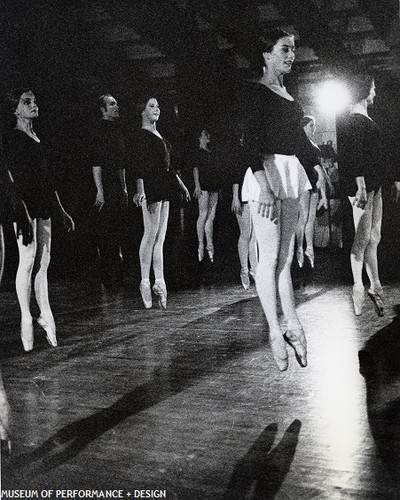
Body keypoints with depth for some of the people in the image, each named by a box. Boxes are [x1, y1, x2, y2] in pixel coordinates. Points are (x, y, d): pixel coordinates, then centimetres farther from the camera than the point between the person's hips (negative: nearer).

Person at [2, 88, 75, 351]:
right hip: (24, 203, -7)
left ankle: (45, 314, 14)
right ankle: (26, 318, 0)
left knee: (44, 261, 8)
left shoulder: (38, 139, 19)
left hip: (43, 205, 7)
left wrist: (62, 211, 21)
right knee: (28, 260, -7)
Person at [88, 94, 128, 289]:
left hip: (118, 187, 9)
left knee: (116, 232, 13)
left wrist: (125, 187, 20)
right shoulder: (100, 130, -10)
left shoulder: (116, 130, 17)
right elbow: (96, 163, -16)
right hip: (106, 189, -9)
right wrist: (100, 190, -20)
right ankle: (107, 277, 1)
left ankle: (116, 276, 21)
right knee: (104, 234, -4)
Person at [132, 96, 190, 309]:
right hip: (151, 187, -8)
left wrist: (182, 185, 28)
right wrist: (140, 189, -30)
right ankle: (145, 282, 0)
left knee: (160, 237, 6)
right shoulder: (142, 135, -6)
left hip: (163, 188, 9)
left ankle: (159, 282, 8)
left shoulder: (159, 135, 20)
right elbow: (139, 165, -18)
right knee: (151, 235, -7)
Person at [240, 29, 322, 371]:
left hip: (290, 175, 8)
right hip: (266, 173, -7)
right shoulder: (256, 92, -5)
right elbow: (250, 141, -14)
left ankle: (293, 326, 12)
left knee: (285, 257, 8)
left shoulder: (286, 95, 19)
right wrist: (264, 187, -24)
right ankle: (276, 331, 2)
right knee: (269, 257, -4)